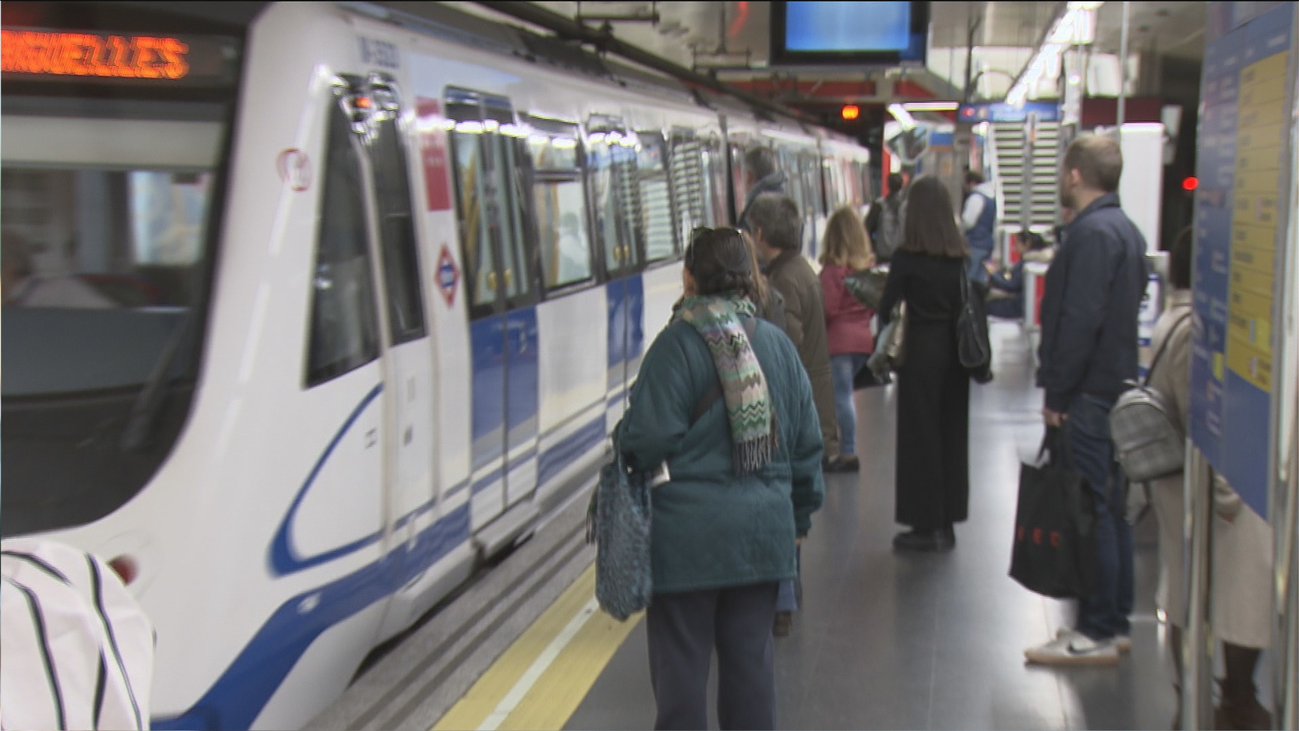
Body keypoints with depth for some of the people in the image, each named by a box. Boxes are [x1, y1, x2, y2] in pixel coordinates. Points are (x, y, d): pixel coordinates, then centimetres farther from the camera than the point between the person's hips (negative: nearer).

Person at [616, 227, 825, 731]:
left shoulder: (676, 344, -12)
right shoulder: (777, 343, 6)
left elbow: (648, 439, -17)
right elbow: (806, 440, 12)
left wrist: (622, 436, 5)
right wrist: (800, 514, 23)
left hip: (689, 531, -5)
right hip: (764, 527, 5)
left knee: (681, 661, 5)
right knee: (750, 656, 14)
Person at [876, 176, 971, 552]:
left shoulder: (907, 257, -12)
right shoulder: (958, 256, 3)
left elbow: (886, 307, -10)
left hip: (921, 349, -5)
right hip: (954, 348, 5)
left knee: (919, 435, 3)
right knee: (952, 433, 12)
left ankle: (926, 524, 6)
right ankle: (947, 520, 19)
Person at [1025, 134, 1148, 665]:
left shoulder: (1092, 233, -17)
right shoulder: (1124, 228, 14)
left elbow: (1079, 321, -22)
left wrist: (1056, 394, -17)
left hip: (1088, 396, -10)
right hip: (1117, 388, 10)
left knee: (1090, 510, -6)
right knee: (1111, 507, 14)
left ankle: (1096, 633, -1)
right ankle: (1116, 623, 22)